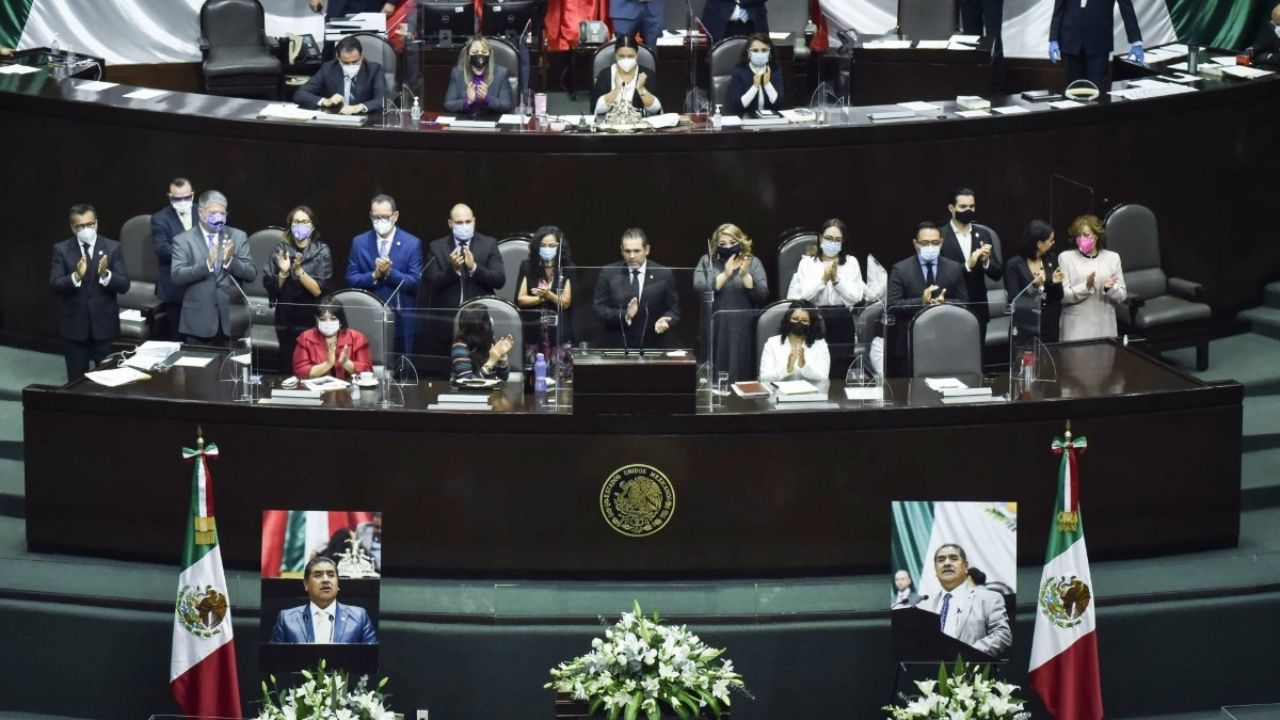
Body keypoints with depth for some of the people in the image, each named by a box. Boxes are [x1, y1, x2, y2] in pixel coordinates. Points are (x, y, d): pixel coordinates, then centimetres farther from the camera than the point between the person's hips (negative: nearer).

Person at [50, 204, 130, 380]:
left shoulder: (112, 248, -1)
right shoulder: (61, 250, 0)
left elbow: (124, 285, -7)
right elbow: (55, 285, -9)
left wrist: (105, 274, -26)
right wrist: (76, 276, -27)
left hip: (104, 324, 0)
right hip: (75, 325, 0)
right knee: (76, 380, 6)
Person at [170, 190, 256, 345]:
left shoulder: (238, 237, 8)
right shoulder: (183, 240, 1)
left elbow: (251, 274, 3)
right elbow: (176, 277, -10)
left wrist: (230, 260, -17)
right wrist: (207, 264, -23)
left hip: (232, 321, 2)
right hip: (199, 322, -2)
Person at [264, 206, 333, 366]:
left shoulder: (321, 251, -2)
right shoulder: (281, 249, 3)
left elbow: (318, 290, -10)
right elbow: (271, 287, 1)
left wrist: (298, 270, -21)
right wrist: (283, 272, -16)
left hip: (312, 320, -2)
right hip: (286, 319, 2)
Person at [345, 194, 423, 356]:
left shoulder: (412, 244, -1)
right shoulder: (359, 242, 6)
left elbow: (415, 282, -7)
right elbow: (351, 279, 2)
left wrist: (389, 272, -20)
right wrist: (374, 275, -16)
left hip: (401, 318, -1)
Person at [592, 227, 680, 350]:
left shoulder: (663, 274, 1)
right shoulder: (608, 273, 2)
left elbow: (673, 310, 4)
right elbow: (600, 310, -2)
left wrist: (664, 321, -18)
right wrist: (624, 316, -19)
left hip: (653, 348, 0)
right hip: (616, 348, 0)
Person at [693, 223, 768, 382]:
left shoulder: (753, 263, 8)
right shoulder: (706, 262, 9)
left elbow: (762, 296, -2)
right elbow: (700, 290, -6)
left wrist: (745, 275, -16)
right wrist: (725, 275, -14)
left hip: (744, 333, 0)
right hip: (715, 332, 0)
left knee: (742, 377, -2)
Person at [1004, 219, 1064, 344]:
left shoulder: (1051, 260, 5)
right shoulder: (1014, 264, -8)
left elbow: (1059, 297, 9)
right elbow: (1014, 299, -12)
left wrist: (1055, 283, -11)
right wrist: (1033, 285, -25)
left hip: (1050, 327, 4)